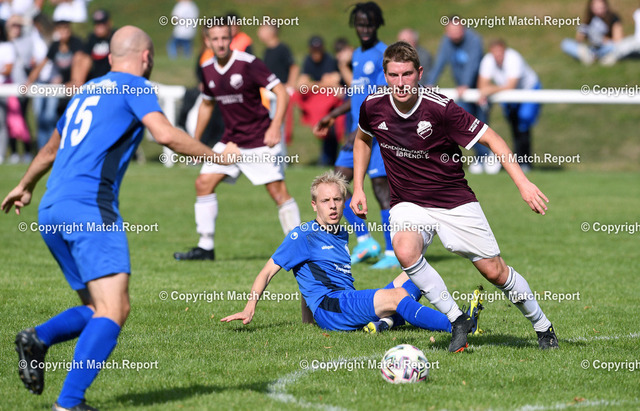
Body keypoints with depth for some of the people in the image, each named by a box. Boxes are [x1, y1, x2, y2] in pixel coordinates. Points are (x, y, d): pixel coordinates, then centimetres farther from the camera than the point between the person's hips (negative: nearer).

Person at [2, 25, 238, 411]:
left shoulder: (87, 92, 26)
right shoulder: (135, 87, 4)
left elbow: (51, 150, 40)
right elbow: (166, 134, -13)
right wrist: (215, 154, -1)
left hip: (51, 212, 9)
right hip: (90, 208, -9)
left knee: (100, 309, 13)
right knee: (112, 311, -14)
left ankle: (39, 339, -9)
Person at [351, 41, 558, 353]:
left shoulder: (439, 108, -21)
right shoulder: (373, 107, -9)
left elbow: (490, 138, -15)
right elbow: (363, 138, 15)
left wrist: (522, 182, -24)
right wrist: (358, 187, 9)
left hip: (454, 201, -2)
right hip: (408, 204, 2)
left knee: (494, 271, -1)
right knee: (405, 251, -31)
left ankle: (542, 325, 24)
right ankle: (456, 320, -16)